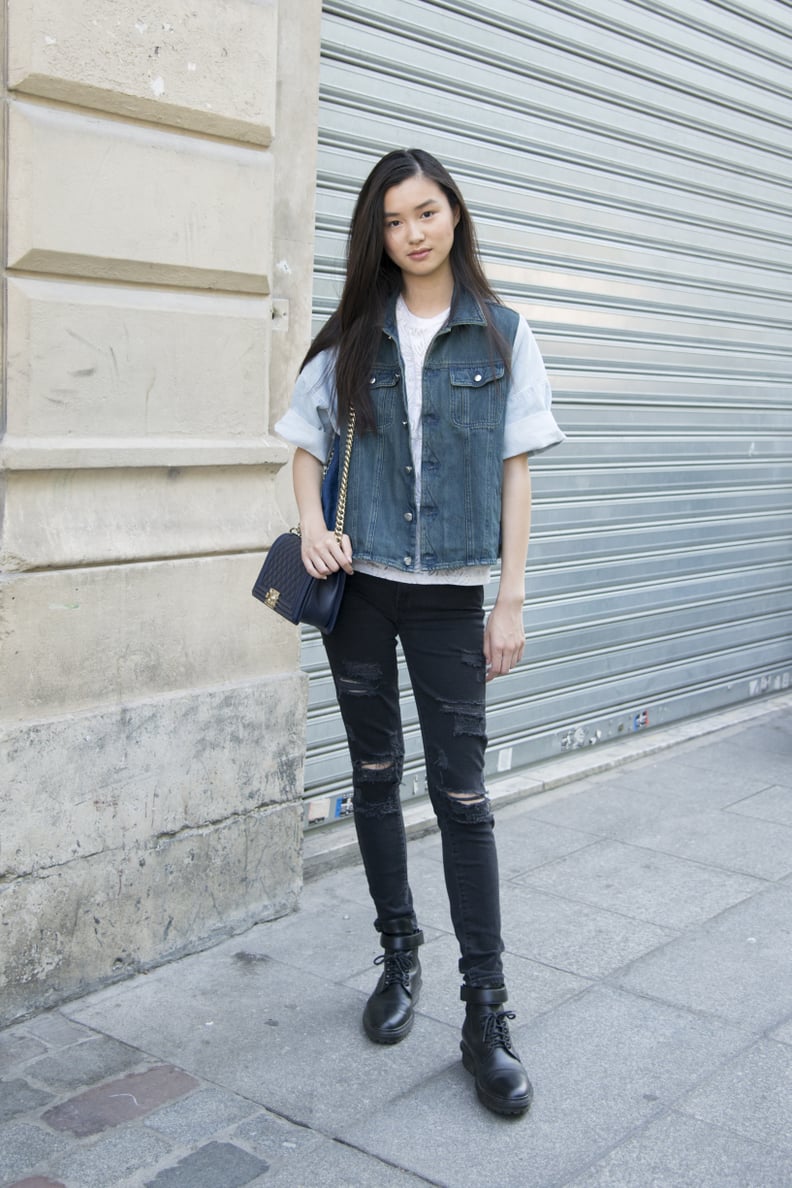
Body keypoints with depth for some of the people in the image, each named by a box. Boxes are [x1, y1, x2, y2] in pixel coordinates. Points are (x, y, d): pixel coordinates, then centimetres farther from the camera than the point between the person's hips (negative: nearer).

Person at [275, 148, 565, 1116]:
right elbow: (307, 446, 12)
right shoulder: (351, 338, 6)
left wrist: (511, 600, -3)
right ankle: (399, 957, 29)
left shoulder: (500, 337, 2)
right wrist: (312, 525, -9)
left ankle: (486, 1013, 6)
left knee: (461, 792, -2)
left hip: (449, 593, -2)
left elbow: (514, 471, 1)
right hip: (359, 585, 2)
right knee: (376, 775, 11)